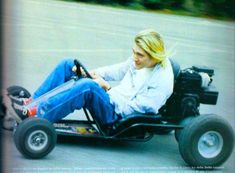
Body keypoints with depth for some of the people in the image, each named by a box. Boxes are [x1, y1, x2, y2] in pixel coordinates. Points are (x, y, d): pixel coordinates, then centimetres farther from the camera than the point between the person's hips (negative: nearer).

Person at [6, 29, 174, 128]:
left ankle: (35, 115, -35)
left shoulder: (162, 81, -20)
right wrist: (92, 72, 2)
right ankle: (31, 103, -6)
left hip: (118, 115, -9)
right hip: (111, 99, 9)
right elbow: (120, 70, 17)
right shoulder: (139, 60, 4)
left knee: (88, 86, -38)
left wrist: (107, 88, -17)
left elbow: (131, 108, -20)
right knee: (68, 64, 3)